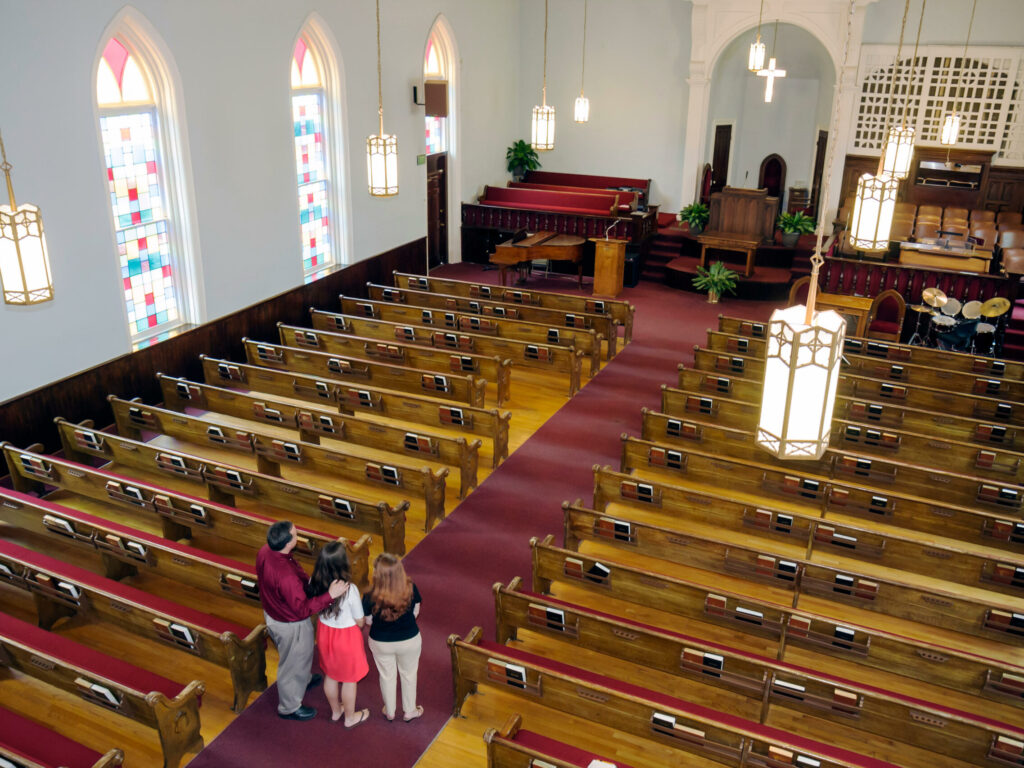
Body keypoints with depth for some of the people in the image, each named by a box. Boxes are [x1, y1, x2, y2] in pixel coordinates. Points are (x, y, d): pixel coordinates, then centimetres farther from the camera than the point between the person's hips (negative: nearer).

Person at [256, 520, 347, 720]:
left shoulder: (265, 551, -16)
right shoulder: (286, 575, -43)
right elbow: (302, 609, -35)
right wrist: (329, 595, -40)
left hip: (272, 613, 8)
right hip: (290, 625, -8)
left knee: (296, 658, 35)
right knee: (293, 664, 18)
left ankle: (305, 680, 62)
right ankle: (289, 708, 41)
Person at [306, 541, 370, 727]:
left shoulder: (314, 583, -19)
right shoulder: (349, 590, -33)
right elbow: (360, 622, -18)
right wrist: (364, 621, 4)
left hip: (324, 632, 5)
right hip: (346, 636, -5)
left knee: (330, 675, 27)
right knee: (349, 679, 20)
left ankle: (335, 711, 50)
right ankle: (350, 717, 41)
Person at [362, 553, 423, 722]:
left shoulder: (371, 597, -31)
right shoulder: (410, 589, -26)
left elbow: (369, 621, -12)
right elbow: (415, 612, -9)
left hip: (381, 643, 0)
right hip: (409, 641, 1)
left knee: (387, 676, 25)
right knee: (409, 675, 26)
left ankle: (390, 712, 47)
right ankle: (409, 711, 45)